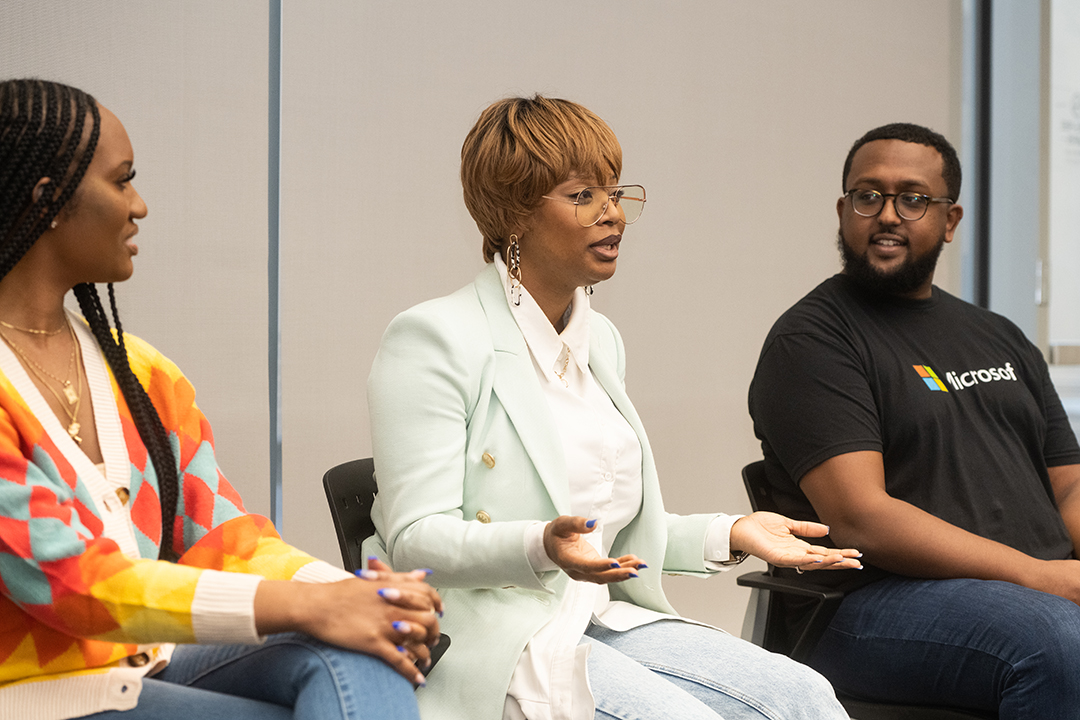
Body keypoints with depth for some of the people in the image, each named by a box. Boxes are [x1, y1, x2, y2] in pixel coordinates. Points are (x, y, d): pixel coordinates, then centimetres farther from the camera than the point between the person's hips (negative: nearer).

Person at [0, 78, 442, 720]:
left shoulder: (140, 371, 14)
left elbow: (218, 534, 7)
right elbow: (63, 577, -20)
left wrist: (344, 592, -15)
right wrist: (301, 605, -26)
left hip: (153, 666, 7)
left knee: (359, 651, -21)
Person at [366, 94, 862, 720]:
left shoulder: (600, 339, 18)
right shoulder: (435, 339, -8)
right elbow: (416, 539, -16)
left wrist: (729, 534, 8)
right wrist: (541, 547, -33)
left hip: (600, 618, 7)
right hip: (489, 635, -7)